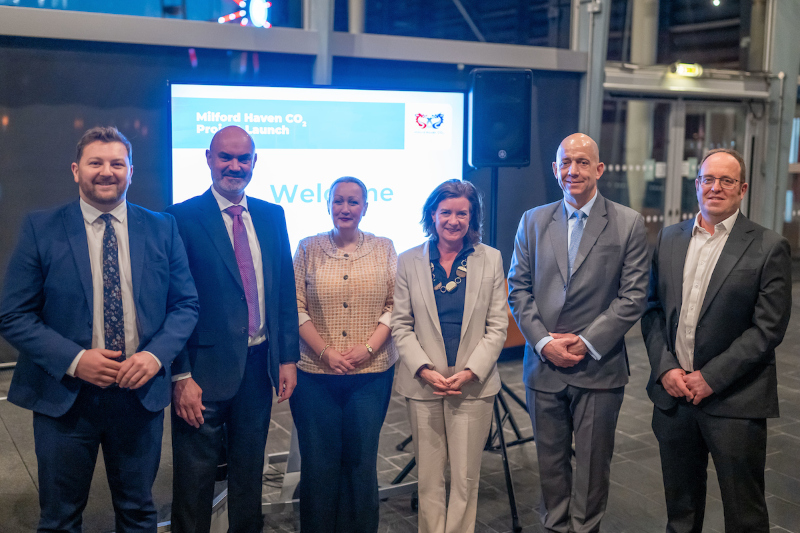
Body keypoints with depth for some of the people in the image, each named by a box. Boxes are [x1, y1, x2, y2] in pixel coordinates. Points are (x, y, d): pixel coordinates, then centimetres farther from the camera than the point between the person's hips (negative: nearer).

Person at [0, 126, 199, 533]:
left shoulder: (162, 229, 2)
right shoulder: (40, 229, -4)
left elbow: (186, 304, 4)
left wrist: (156, 354, -14)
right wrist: (73, 360, -19)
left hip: (142, 392, 2)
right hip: (64, 395, -1)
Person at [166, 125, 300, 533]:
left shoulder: (272, 216, 8)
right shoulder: (182, 218, -8)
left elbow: (286, 292, 10)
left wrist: (288, 358, 5)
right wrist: (181, 377, -14)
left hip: (258, 366, 5)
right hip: (206, 369, -5)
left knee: (249, 472, 19)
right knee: (195, 478, 7)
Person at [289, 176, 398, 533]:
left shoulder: (383, 248, 6)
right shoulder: (308, 248, 4)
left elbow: (396, 304, 1)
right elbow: (297, 307, 0)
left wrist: (369, 347, -11)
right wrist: (326, 351, -11)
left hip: (372, 373, 1)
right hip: (315, 372, 0)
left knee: (362, 460, 8)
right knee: (318, 461, 6)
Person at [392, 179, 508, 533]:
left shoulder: (490, 259, 3)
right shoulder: (409, 261, 3)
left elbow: (497, 326, 2)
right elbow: (401, 324, 2)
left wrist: (471, 371, -10)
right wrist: (424, 369, -11)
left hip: (474, 384, 0)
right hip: (423, 384, 0)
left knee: (465, 478, 5)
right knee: (428, 477, 7)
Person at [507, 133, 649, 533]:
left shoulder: (628, 224, -1)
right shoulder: (532, 221, 6)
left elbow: (633, 296, -5)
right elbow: (518, 289, 4)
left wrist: (587, 342, -13)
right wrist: (543, 341, -8)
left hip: (598, 368, -2)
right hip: (544, 364, 2)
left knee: (592, 465, 9)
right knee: (551, 462, 13)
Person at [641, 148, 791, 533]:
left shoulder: (769, 248, -5)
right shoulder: (669, 238, 8)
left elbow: (768, 328, -10)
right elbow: (652, 309, 8)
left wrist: (711, 378, -14)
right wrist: (665, 368, -6)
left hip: (734, 402, -4)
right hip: (672, 395, 4)